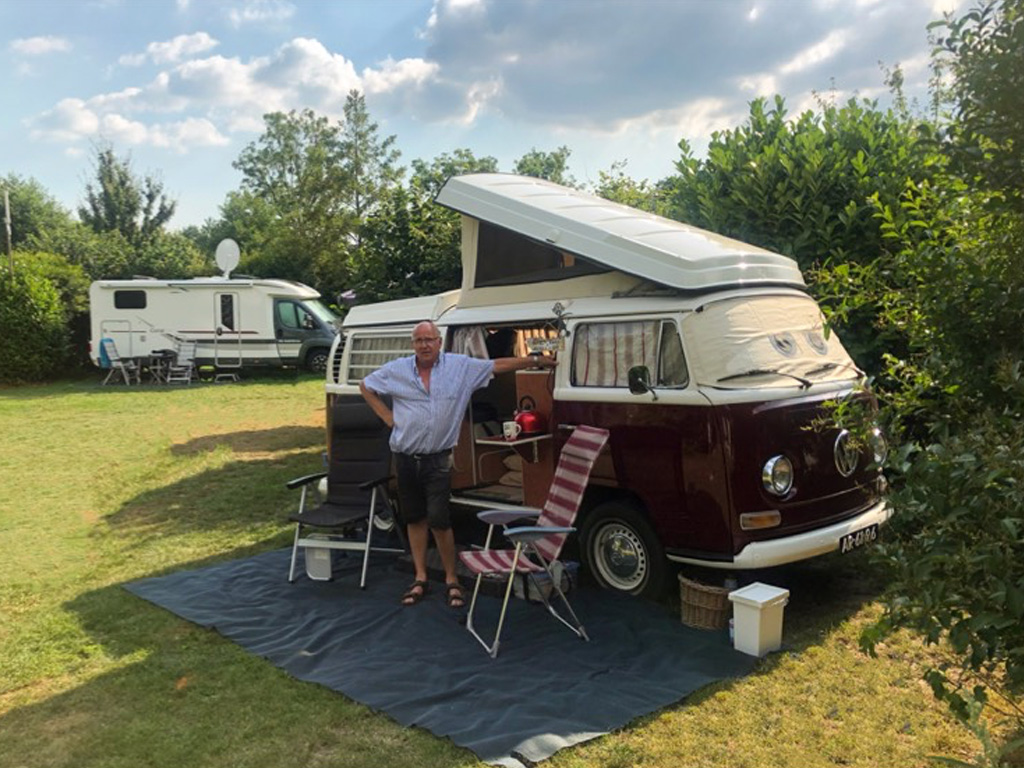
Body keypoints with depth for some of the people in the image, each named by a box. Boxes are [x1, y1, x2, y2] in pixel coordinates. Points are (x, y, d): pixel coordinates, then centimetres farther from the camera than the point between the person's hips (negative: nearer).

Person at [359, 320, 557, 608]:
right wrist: (387, 416, 5)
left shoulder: (462, 366, -2)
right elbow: (365, 386, 14)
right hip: (405, 458, 3)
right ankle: (420, 579, 24)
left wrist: (537, 361, -1)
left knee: (439, 520, -7)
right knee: (415, 518, 12)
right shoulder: (397, 369, 1)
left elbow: (499, 365, 1)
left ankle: (451, 580, 10)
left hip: (438, 460, -2)